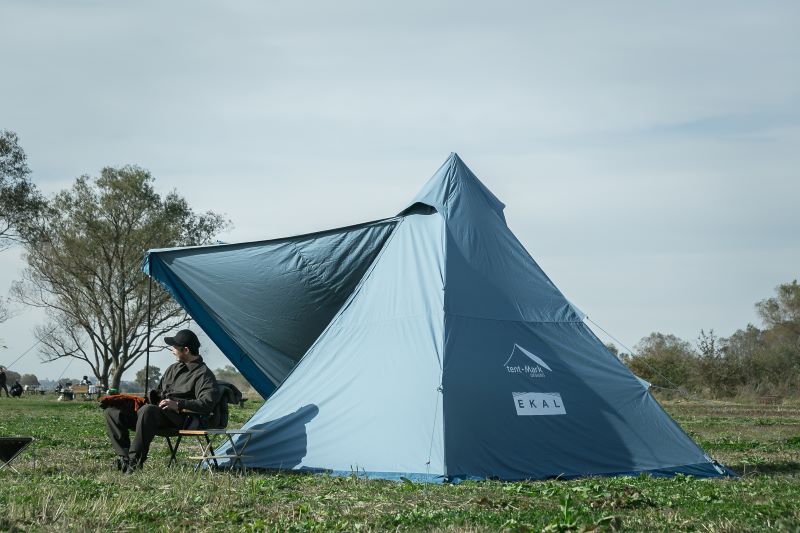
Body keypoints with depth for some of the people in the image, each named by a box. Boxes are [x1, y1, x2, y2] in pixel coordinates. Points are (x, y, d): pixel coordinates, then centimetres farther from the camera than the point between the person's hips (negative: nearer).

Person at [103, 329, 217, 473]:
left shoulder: (203, 374, -3)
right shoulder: (173, 368, 25)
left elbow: (207, 403, -18)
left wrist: (179, 405, -27)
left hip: (176, 418, -9)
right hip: (157, 410, 9)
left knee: (147, 410, -41)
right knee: (113, 411, -3)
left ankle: (135, 461, -36)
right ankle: (124, 456, -14)